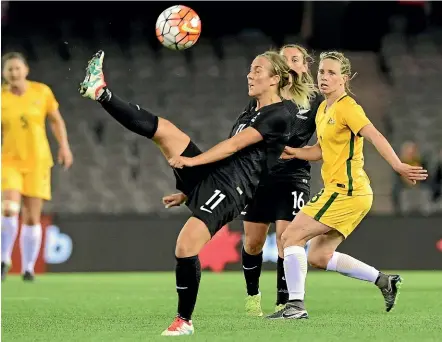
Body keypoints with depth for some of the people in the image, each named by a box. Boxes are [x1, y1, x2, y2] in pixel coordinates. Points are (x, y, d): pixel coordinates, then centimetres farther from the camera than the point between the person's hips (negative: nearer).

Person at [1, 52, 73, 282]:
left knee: (32, 218, -1)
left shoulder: (42, 92, -2)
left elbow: (56, 120, 10)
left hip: (38, 162, 1)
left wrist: (64, 146, 0)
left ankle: (28, 268, 14)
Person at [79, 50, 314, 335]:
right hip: (207, 176, 8)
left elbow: (235, 145, -11)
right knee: (164, 129, -9)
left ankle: (185, 320, -6)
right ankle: (102, 94, -14)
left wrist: (192, 160, -14)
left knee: (185, 248, -20)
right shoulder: (249, 115, 23)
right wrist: (187, 193, 26)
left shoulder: (278, 116, -4)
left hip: (228, 192, -8)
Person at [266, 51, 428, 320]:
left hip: (346, 192, -9)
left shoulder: (347, 107, -13)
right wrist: (295, 153, 6)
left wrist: (398, 166, -40)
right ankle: (385, 281, 17)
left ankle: (296, 305, -9)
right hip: (337, 190, 9)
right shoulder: (323, 109, 15)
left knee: (291, 237, -10)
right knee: (319, 256, 12)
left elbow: (374, 136, -26)